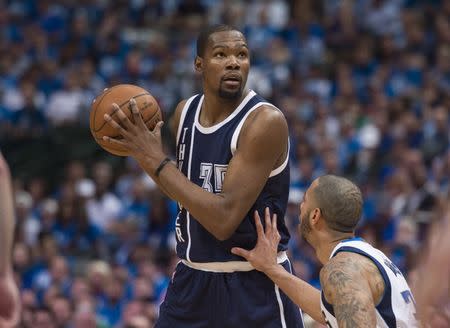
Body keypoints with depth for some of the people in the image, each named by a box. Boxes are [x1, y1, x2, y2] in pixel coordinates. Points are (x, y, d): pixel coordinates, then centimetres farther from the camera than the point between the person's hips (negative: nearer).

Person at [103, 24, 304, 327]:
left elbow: (224, 220, -25)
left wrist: (156, 161, -22)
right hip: (193, 279, 6)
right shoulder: (185, 112, 3)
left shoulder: (265, 121, -18)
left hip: (255, 287, -6)